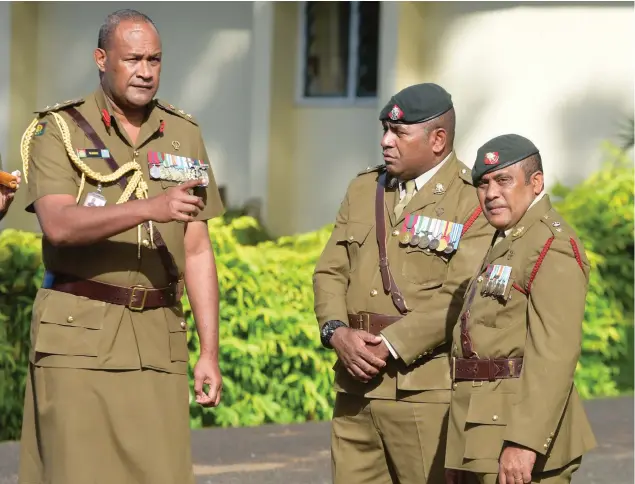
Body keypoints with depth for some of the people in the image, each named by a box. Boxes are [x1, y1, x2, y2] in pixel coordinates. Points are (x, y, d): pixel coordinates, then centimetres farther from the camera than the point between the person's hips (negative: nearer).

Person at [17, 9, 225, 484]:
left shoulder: (184, 135, 11)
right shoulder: (58, 131, -1)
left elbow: (197, 251, 10)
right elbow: (59, 225, -18)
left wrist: (210, 352, 4)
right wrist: (150, 208, -31)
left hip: (158, 338, 3)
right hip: (78, 334, -3)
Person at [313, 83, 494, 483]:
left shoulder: (475, 202, -6)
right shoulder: (364, 188, 16)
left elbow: (460, 297, -15)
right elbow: (330, 271, 13)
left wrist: (388, 346, -18)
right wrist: (337, 333, -6)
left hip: (427, 389, -6)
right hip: (356, 386, 6)